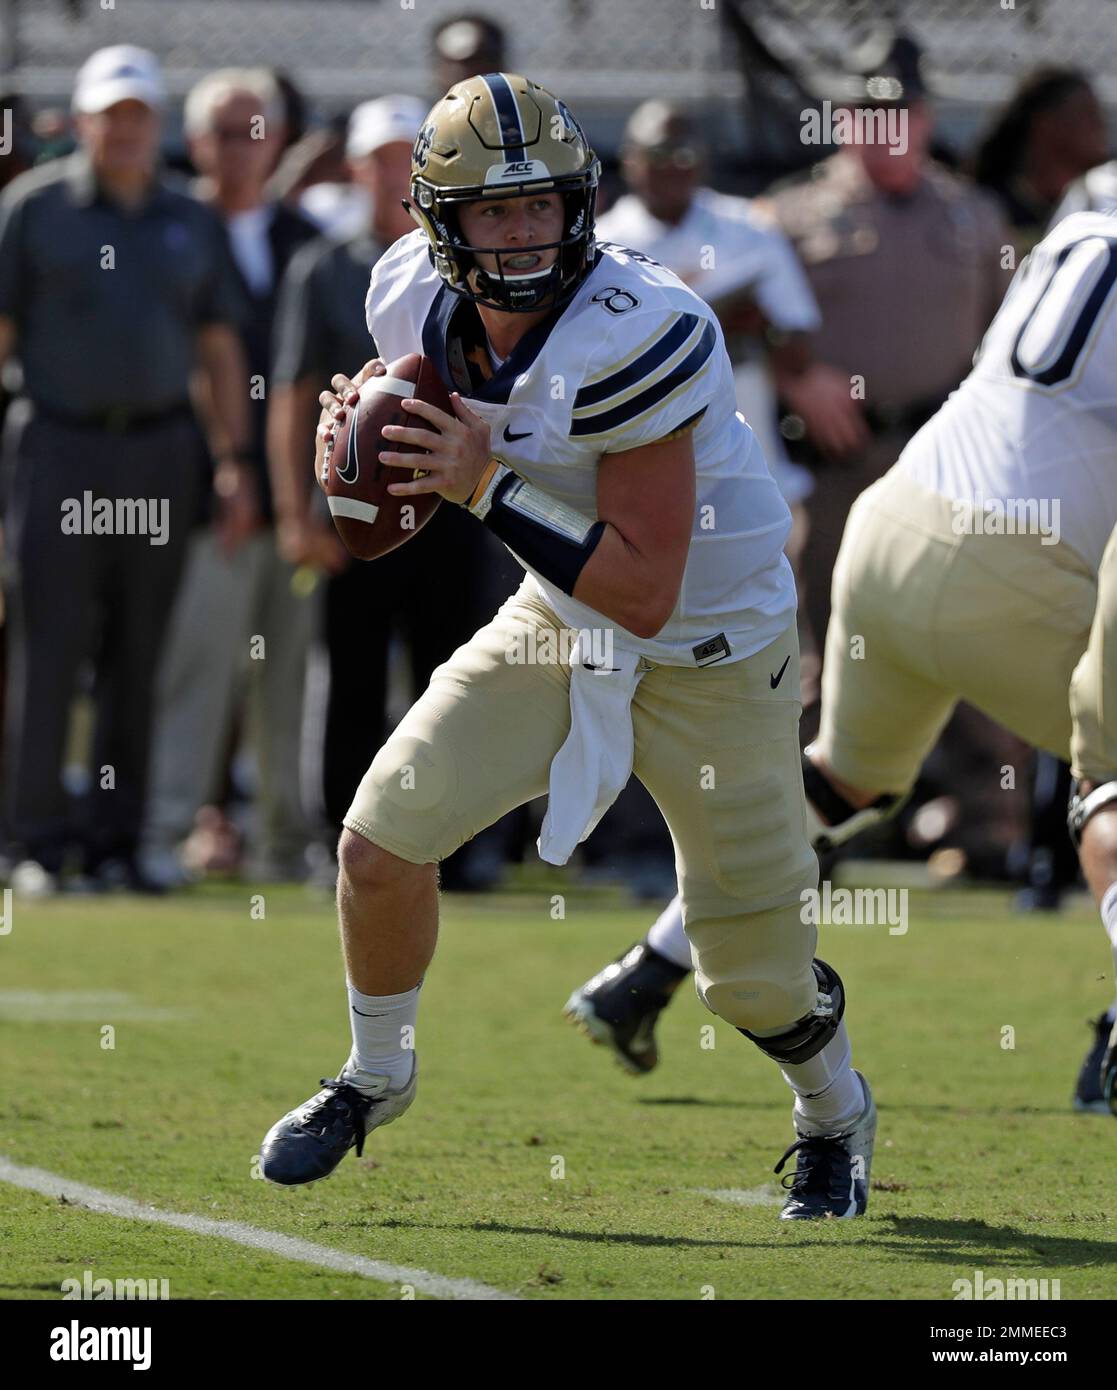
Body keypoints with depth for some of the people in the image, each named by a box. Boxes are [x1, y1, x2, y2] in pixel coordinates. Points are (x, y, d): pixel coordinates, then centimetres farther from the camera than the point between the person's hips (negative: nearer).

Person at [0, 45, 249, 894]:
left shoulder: (193, 224, 12)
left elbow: (219, 347, 14)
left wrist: (236, 458, 6)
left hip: (162, 452, 3)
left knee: (139, 658, 3)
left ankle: (119, 841, 9)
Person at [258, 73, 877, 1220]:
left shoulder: (634, 339, -33)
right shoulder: (417, 300, -13)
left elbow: (646, 594, -31)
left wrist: (491, 488, -36)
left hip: (711, 657, -5)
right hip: (558, 629, 5)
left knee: (754, 977, 4)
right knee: (379, 843, -8)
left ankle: (835, 1116, 38)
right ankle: (376, 1077, 21)